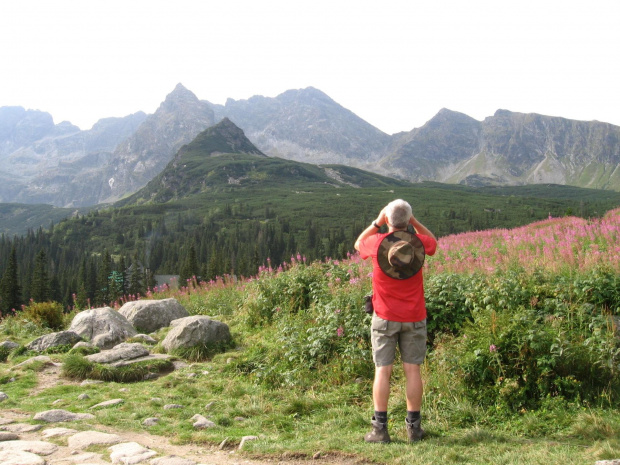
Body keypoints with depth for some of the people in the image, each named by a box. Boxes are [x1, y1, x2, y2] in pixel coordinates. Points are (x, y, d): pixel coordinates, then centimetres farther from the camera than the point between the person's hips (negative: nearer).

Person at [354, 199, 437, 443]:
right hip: (414, 318, 2)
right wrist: (414, 222, 11)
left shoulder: (377, 242, -9)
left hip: (385, 317, -1)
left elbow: (358, 244, 15)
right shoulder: (419, 243, -5)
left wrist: (377, 223, 12)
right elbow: (433, 241, 21)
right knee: (412, 370, 5)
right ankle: (414, 427, 12)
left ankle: (380, 428, 3)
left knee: (383, 370, 1)